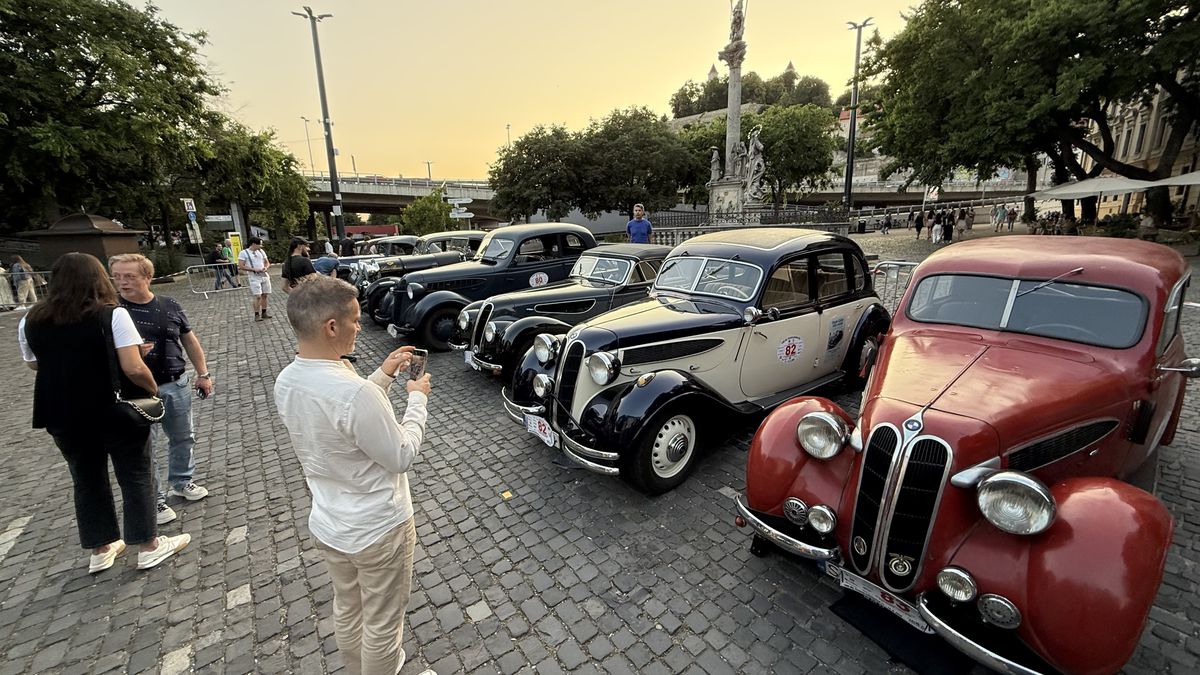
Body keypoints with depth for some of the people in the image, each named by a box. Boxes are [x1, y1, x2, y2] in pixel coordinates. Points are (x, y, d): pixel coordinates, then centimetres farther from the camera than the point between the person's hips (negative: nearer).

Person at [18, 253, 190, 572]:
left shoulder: (31, 321, 0)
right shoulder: (112, 315, -16)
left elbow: (34, 364, 17)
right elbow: (134, 369, -22)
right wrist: (153, 390, -5)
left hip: (64, 417, 5)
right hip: (117, 413, -5)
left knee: (87, 481, 19)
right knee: (136, 477, 9)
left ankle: (100, 551, 31)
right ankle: (149, 547, 18)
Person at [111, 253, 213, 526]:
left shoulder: (170, 306, 2)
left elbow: (189, 340, 11)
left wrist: (203, 374, 11)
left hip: (177, 384, 4)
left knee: (183, 437, 17)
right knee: (146, 449, 4)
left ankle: (182, 482, 37)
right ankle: (154, 501, 19)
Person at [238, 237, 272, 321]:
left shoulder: (261, 251, 12)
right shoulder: (244, 253, -5)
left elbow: (267, 262, 18)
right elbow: (240, 266, -9)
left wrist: (266, 268, -4)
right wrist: (254, 269, -17)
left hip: (264, 276, 5)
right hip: (254, 277, -5)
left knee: (264, 295, 7)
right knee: (258, 296, -10)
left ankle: (264, 313, 17)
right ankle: (257, 315, -2)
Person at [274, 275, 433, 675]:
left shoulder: (285, 382, -7)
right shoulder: (354, 392, -34)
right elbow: (401, 457, -22)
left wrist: (384, 376, 5)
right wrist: (418, 399, -11)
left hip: (326, 526, 8)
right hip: (378, 531, -8)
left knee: (346, 610, 29)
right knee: (382, 624, 17)